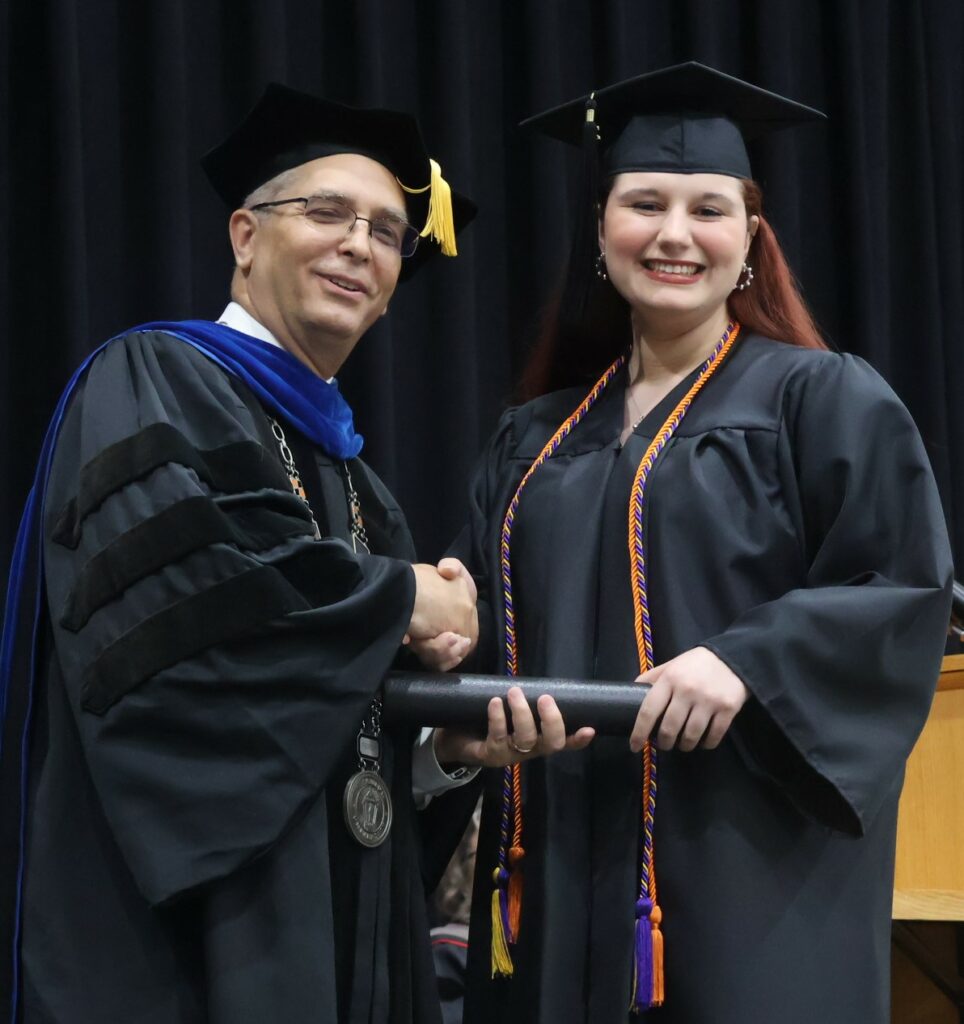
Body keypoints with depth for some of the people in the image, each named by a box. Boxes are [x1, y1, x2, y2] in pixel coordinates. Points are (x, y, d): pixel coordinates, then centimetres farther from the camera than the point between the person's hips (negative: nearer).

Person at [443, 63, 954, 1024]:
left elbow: (904, 593, -8)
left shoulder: (827, 402, 1)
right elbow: (478, 613, 16)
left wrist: (749, 662, -22)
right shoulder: (535, 440, 17)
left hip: (748, 862, -5)